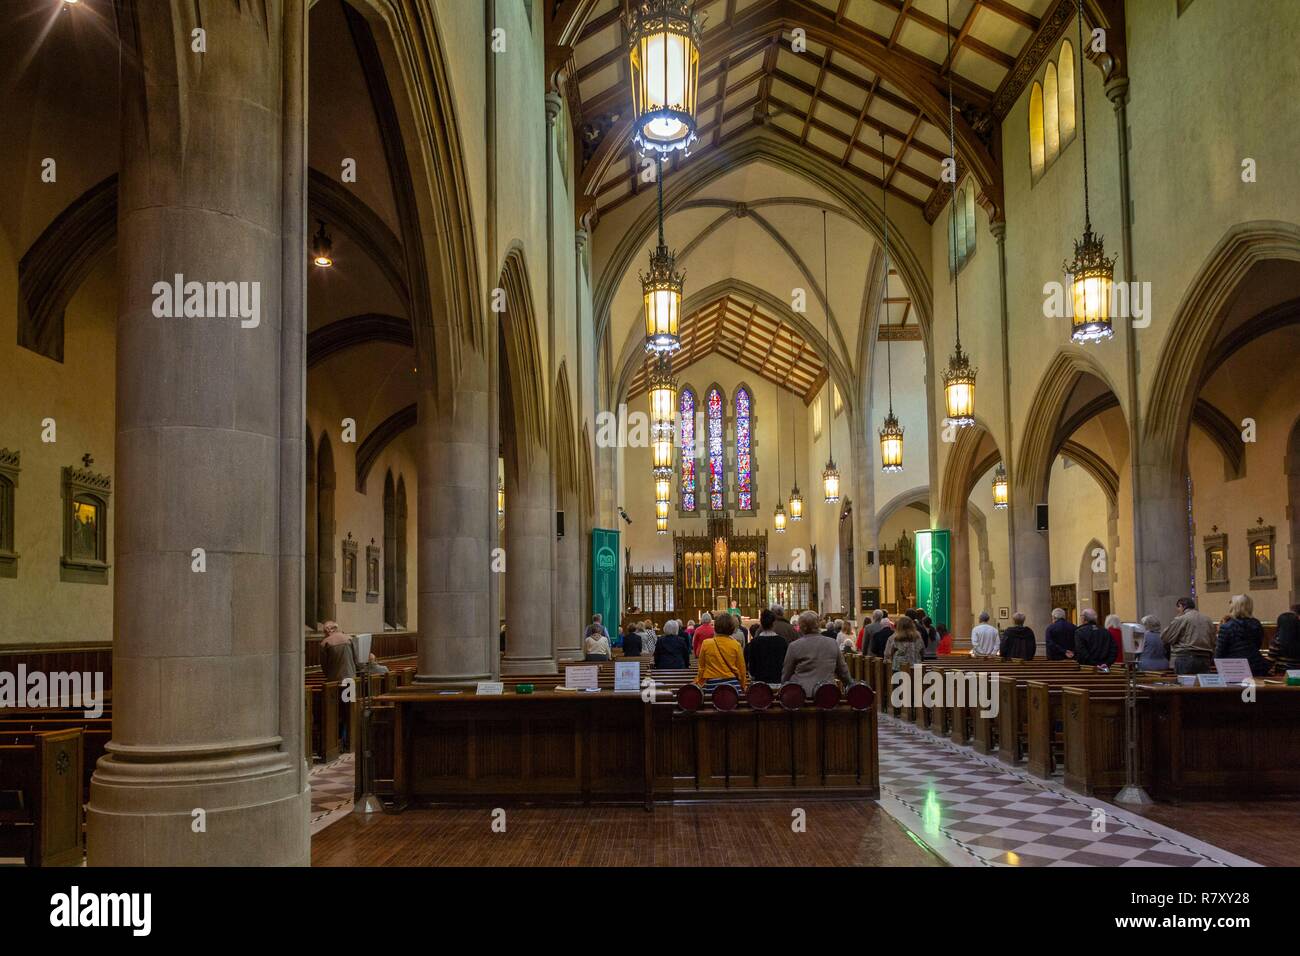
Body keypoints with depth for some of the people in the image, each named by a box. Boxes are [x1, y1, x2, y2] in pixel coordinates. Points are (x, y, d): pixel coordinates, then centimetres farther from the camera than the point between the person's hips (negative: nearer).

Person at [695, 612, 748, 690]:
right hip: (732, 683, 0)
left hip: (712, 684, 0)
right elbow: (741, 668, 5)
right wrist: (743, 686, 19)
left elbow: (701, 667, 5)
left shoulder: (706, 644, -2)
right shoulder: (736, 645, -2)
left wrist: (699, 684, 17)